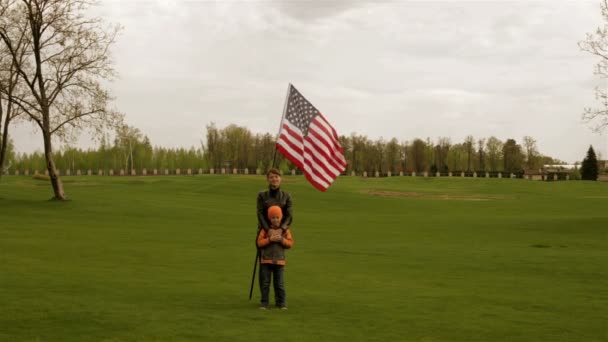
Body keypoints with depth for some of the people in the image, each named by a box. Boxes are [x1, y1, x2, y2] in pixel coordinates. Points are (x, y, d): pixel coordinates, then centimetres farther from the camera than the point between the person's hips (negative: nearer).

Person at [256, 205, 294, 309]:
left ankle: (281, 303, 14)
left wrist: (282, 239, -18)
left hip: (279, 260, 0)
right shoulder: (265, 229, 0)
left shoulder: (285, 230, 2)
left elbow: (290, 243, -2)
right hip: (266, 260, 0)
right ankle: (264, 303, 11)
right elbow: (259, 243, -6)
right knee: (265, 283, 4)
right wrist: (270, 239, -19)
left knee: (279, 283, 4)